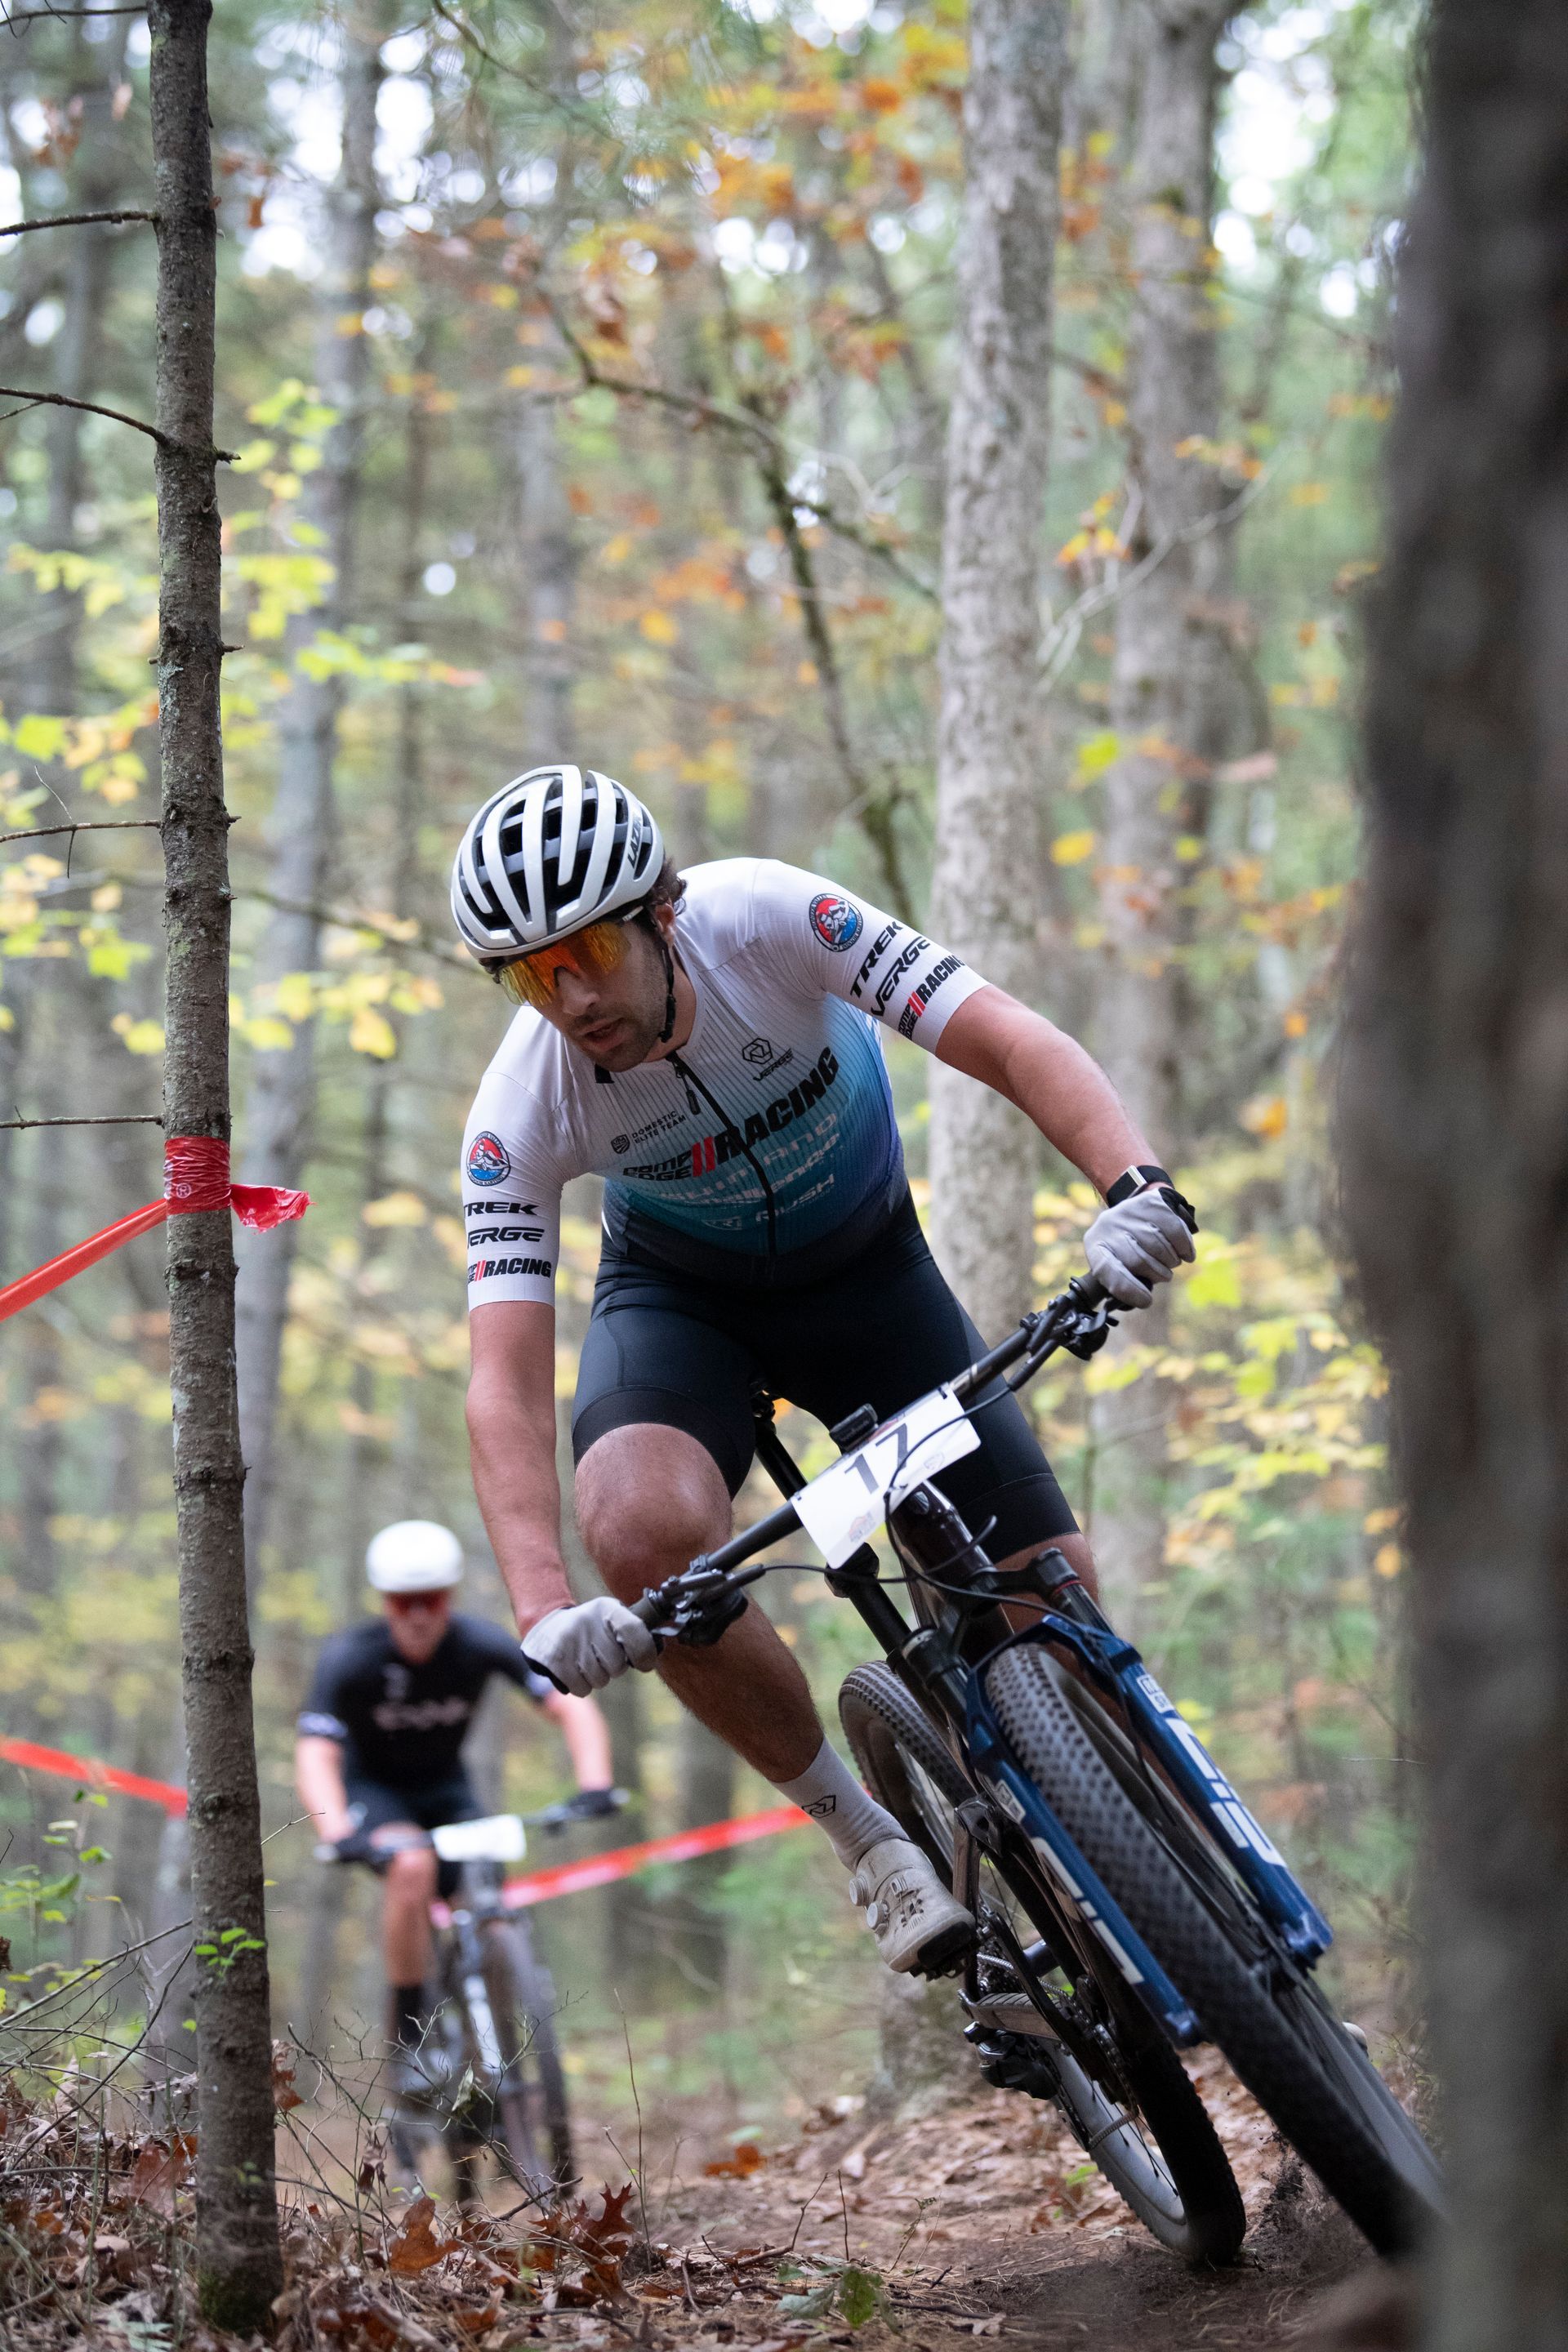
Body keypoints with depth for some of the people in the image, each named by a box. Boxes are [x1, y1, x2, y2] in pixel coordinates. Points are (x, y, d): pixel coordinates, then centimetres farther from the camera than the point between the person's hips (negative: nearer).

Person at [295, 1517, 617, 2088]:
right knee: (412, 1865, -33)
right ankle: (408, 2040, -25)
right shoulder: (349, 1659, -27)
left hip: (445, 1785, 3)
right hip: (372, 1786, -3)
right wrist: (338, 1834, -51)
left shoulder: (480, 1644, -21)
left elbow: (571, 1704, -24)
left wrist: (594, 1784, -40)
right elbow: (315, 1754, -34)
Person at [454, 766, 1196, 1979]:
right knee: (644, 1527, -34)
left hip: (866, 1267, 1)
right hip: (680, 1296, -1)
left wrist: (1136, 1185, -56)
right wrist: (546, 1612, -47)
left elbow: (1014, 1042, -37)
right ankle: (866, 1837, -12)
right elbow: (509, 1387, -32)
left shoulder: (769, 921, -31)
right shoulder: (522, 1112, -28)